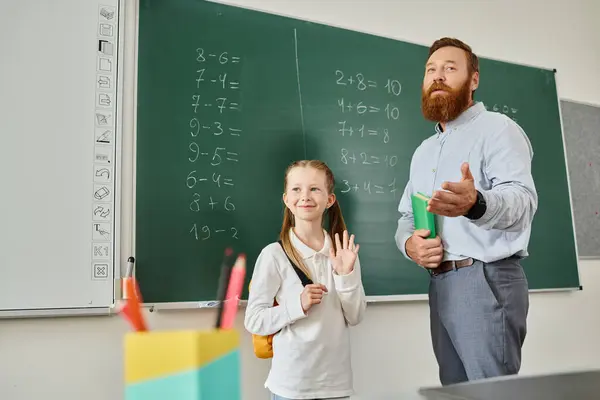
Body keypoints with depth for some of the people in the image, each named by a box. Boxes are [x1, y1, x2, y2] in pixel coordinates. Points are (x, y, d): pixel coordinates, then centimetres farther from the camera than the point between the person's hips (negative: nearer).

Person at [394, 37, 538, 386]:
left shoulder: (497, 127, -4)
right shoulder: (423, 150, 20)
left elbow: (523, 199, -20)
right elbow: (406, 217, 20)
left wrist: (476, 204, -42)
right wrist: (409, 243, -4)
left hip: (486, 279, -7)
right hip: (440, 284, 7)